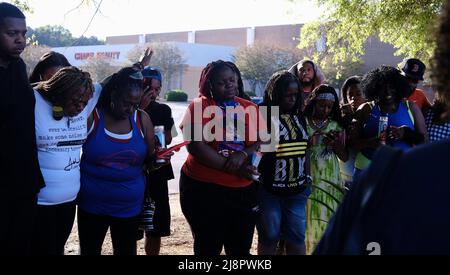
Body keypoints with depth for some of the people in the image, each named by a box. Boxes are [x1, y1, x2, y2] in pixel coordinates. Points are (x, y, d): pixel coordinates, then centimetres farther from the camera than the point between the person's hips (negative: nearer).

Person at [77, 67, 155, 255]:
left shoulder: (142, 120, -1)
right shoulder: (90, 118, -9)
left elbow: (150, 159, 9)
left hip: (129, 206, 2)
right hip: (92, 204, -2)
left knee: (127, 251, 13)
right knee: (89, 251, 13)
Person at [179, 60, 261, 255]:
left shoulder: (250, 108, 8)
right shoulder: (200, 106, -6)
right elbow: (195, 145, -16)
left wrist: (243, 154, -19)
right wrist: (231, 167, -18)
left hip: (244, 190, 4)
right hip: (204, 188, -4)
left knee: (241, 249, 13)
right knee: (208, 248, 8)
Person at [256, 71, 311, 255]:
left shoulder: (299, 118, 10)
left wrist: (308, 177, 16)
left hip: (297, 190, 5)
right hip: (269, 190, -5)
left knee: (297, 238, 10)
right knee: (269, 237, 8)